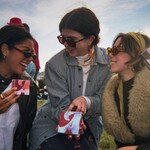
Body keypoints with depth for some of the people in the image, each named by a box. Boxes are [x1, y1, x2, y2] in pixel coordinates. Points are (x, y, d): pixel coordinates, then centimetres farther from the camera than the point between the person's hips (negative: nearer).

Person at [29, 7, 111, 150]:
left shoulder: (107, 62, -9)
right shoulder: (54, 64, -15)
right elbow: (61, 104, -16)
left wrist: (87, 101, -29)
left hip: (88, 126, 2)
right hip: (52, 125, -2)